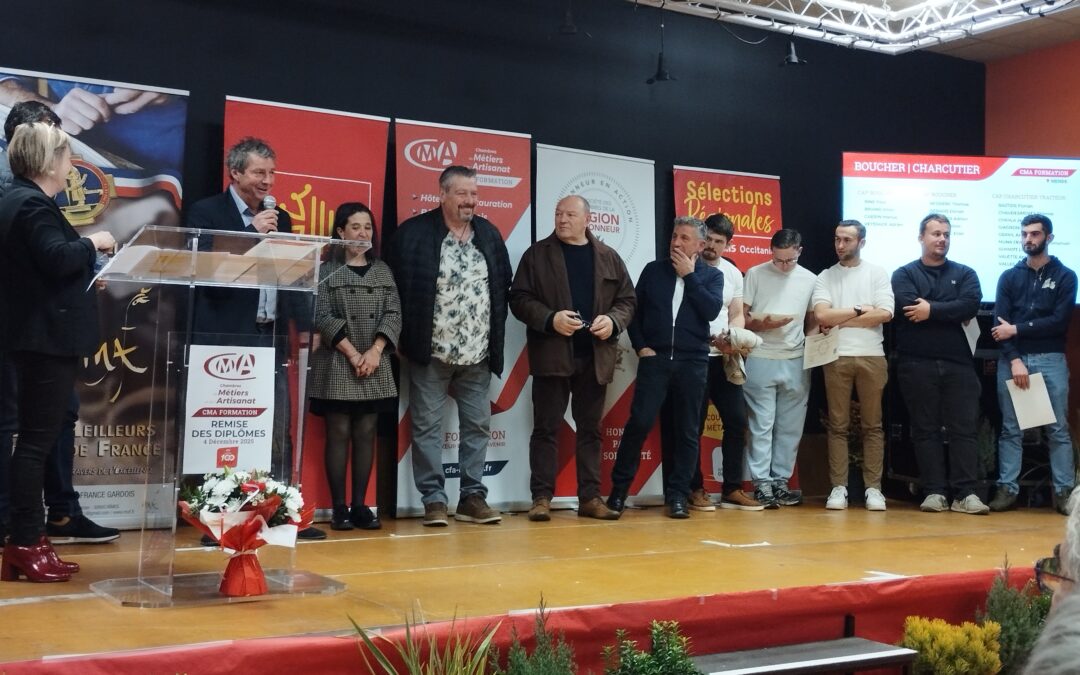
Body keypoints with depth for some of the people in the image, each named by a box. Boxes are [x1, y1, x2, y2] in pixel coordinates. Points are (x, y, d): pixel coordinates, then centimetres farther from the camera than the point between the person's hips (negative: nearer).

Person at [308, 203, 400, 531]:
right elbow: (322, 317, -8)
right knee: (339, 433, -2)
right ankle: (339, 508, 2)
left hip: (375, 364, 4)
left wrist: (375, 351, -9)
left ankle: (360, 505, 10)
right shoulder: (325, 270, 0)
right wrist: (352, 353, -13)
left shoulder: (383, 270, 12)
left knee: (366, 434, 5)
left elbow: (393, 314, 5)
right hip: (337, 364, -4)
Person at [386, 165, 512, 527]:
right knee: (427, 426, 1)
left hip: (477, 354, 4)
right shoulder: (413, 232, -7)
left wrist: (496, 337, 7)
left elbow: (503, 286, 13)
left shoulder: (490, 234, 9)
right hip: (431, 352, -4)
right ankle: (434, 499, 9)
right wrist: (405, 338, -7)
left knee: (478, 426, 8)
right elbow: (398, 287, -6)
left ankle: (473, 496, 17)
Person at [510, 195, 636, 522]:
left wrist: (613, 320, -9)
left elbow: (627, 299, 11)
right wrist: (550, 319, -17)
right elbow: (519, 298, -2)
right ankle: (541, 497, 5)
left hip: (595, 357, 3)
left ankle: (590, 497, 15)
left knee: (590, 429, 9)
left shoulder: (608, 257, 10)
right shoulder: (537, 254, 2)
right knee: (546, 428, 0)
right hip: (552, 355, -2)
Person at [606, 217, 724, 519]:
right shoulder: (653, 270, 9)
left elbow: (712, 309, -10)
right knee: (639, 423, -8)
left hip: (692, 362, 1)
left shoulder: (712, 275, 7)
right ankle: (619, 488, 5)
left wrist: (689, 276, -7)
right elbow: (634, 310, 10)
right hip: (655, 358, 0)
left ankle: (678, 495, 11)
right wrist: (640, 346, -1)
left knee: (687, 431, 3)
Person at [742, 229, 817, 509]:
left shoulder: (809, 279, 8)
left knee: (790, 427, 6)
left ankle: (781, 482, 14)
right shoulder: (755, 274, 0)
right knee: (761, 426, -3)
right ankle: (762, 484, 0)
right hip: (761, 360, -3)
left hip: (796, 362, 3)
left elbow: (812, 320, 16)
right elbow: (740, 317, 0)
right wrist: (762, 324, -17)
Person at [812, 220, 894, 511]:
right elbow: (821, 315, -8)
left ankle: (873, 488, 7)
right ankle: (839, 487, 6)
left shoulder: (878, 274, 6)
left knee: (872, 425, 4)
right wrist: (859, 310, -5)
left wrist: (840, 320, -7)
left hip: (872, 357, 0)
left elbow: (885, 314, -8)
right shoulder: (825, 277, 6)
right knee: (838, 425, 3)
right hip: (837, 358, 0)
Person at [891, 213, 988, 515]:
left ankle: (966, 494, 0)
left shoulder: (965, 274, 13)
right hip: (917, 363, -1)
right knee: (925, 429, 1)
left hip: (958, 362, 1)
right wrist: (951, 313, -7)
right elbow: (908, 308, -12)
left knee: (964, 428, -2)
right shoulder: (904, 274, 7)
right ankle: (934, 493, 5)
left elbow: (971, 305, -7)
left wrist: (932, 310, -10)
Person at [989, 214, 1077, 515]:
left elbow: (1059, 321, -6)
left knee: (1058, 429, -1)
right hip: (1012, 360, 1)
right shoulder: (1009, 277, 11)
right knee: (1010, 429, 1)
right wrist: (1014, 360, -12)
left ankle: (1065, 492, 1)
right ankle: (1007, 489, 3)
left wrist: (1016, 329, -10)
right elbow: (1000, 324, 1)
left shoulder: (1065, 276, 7)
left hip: (1051, 360, -1)